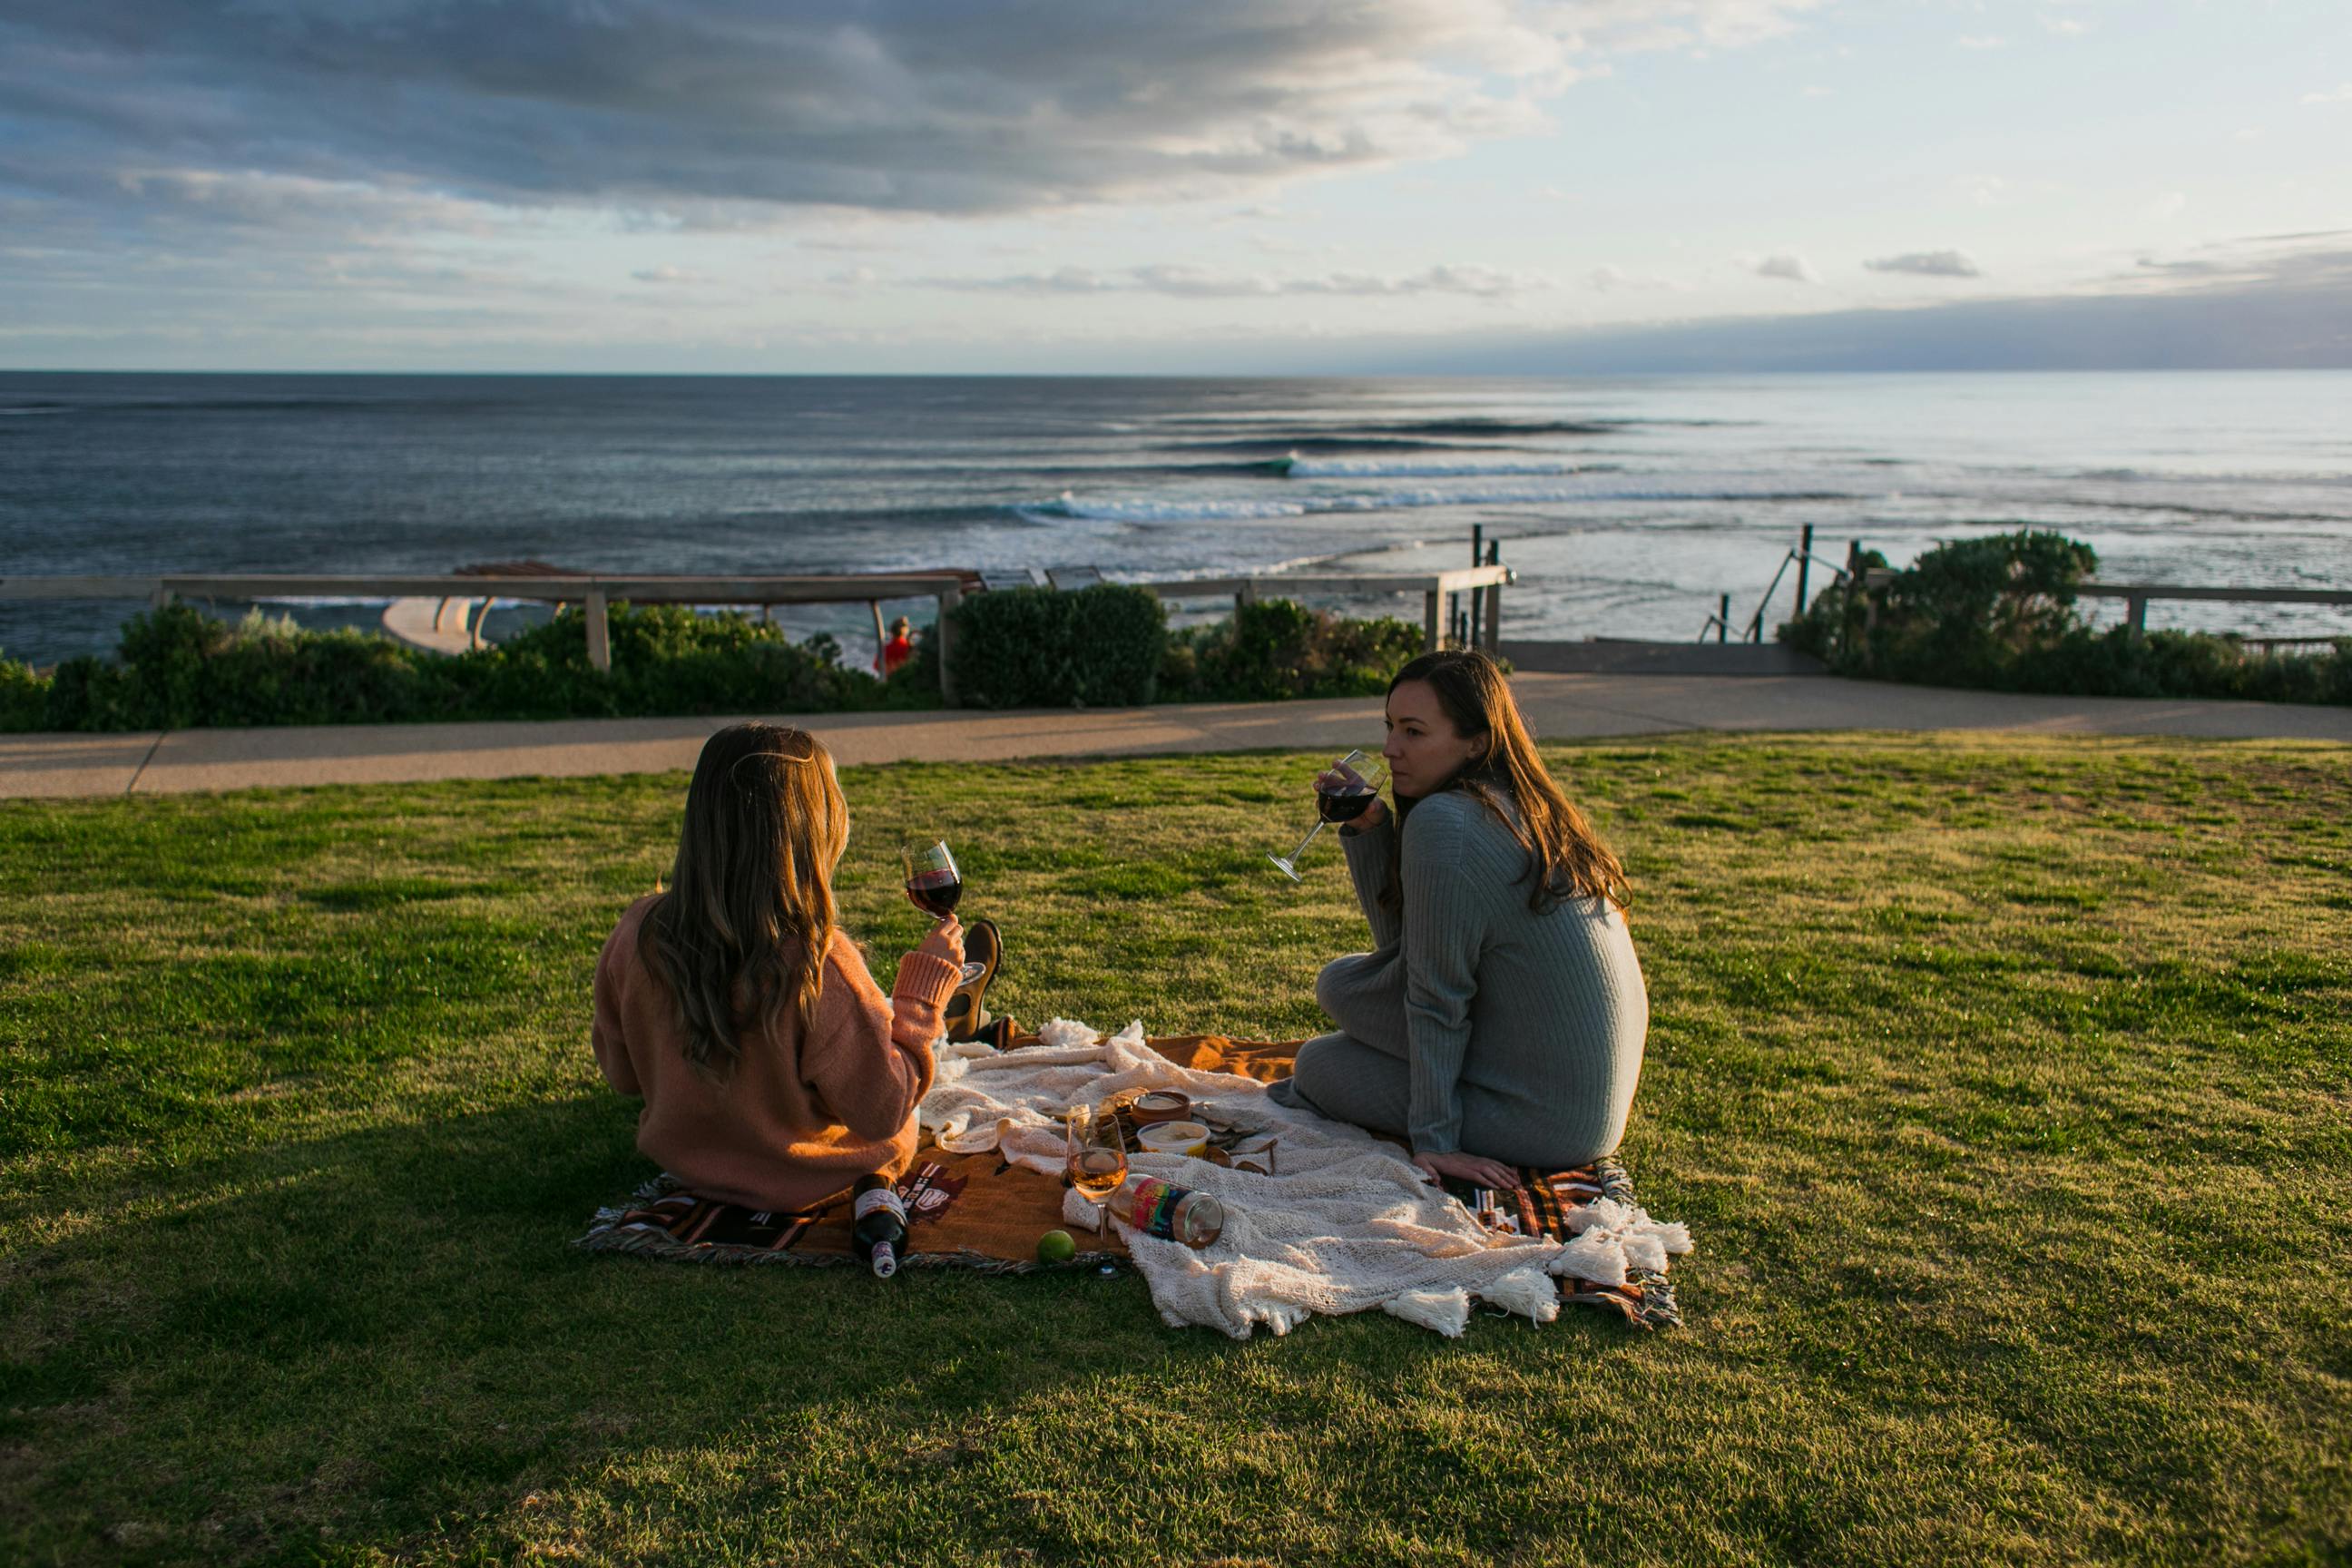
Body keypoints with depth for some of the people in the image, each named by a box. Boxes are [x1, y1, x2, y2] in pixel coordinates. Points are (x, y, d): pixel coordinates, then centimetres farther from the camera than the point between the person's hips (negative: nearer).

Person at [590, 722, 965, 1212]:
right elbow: (882, 1113, -25)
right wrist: (926, 982, -16)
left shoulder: (637, 935, -22)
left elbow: (621, 1072, -4)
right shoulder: (820, 965, -37)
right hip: (810, 1180, -4)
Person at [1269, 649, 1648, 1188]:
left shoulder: (1442, 823, -22)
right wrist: (1368, 826, 3)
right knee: (1343, 980, 13)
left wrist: (1434, 1140, -11)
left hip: (1545, 1121, -9)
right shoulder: (1522, 809, 6)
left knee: (1315, 1064, 3)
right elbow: (1401, 941, 12)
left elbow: (1436, 997, -17)